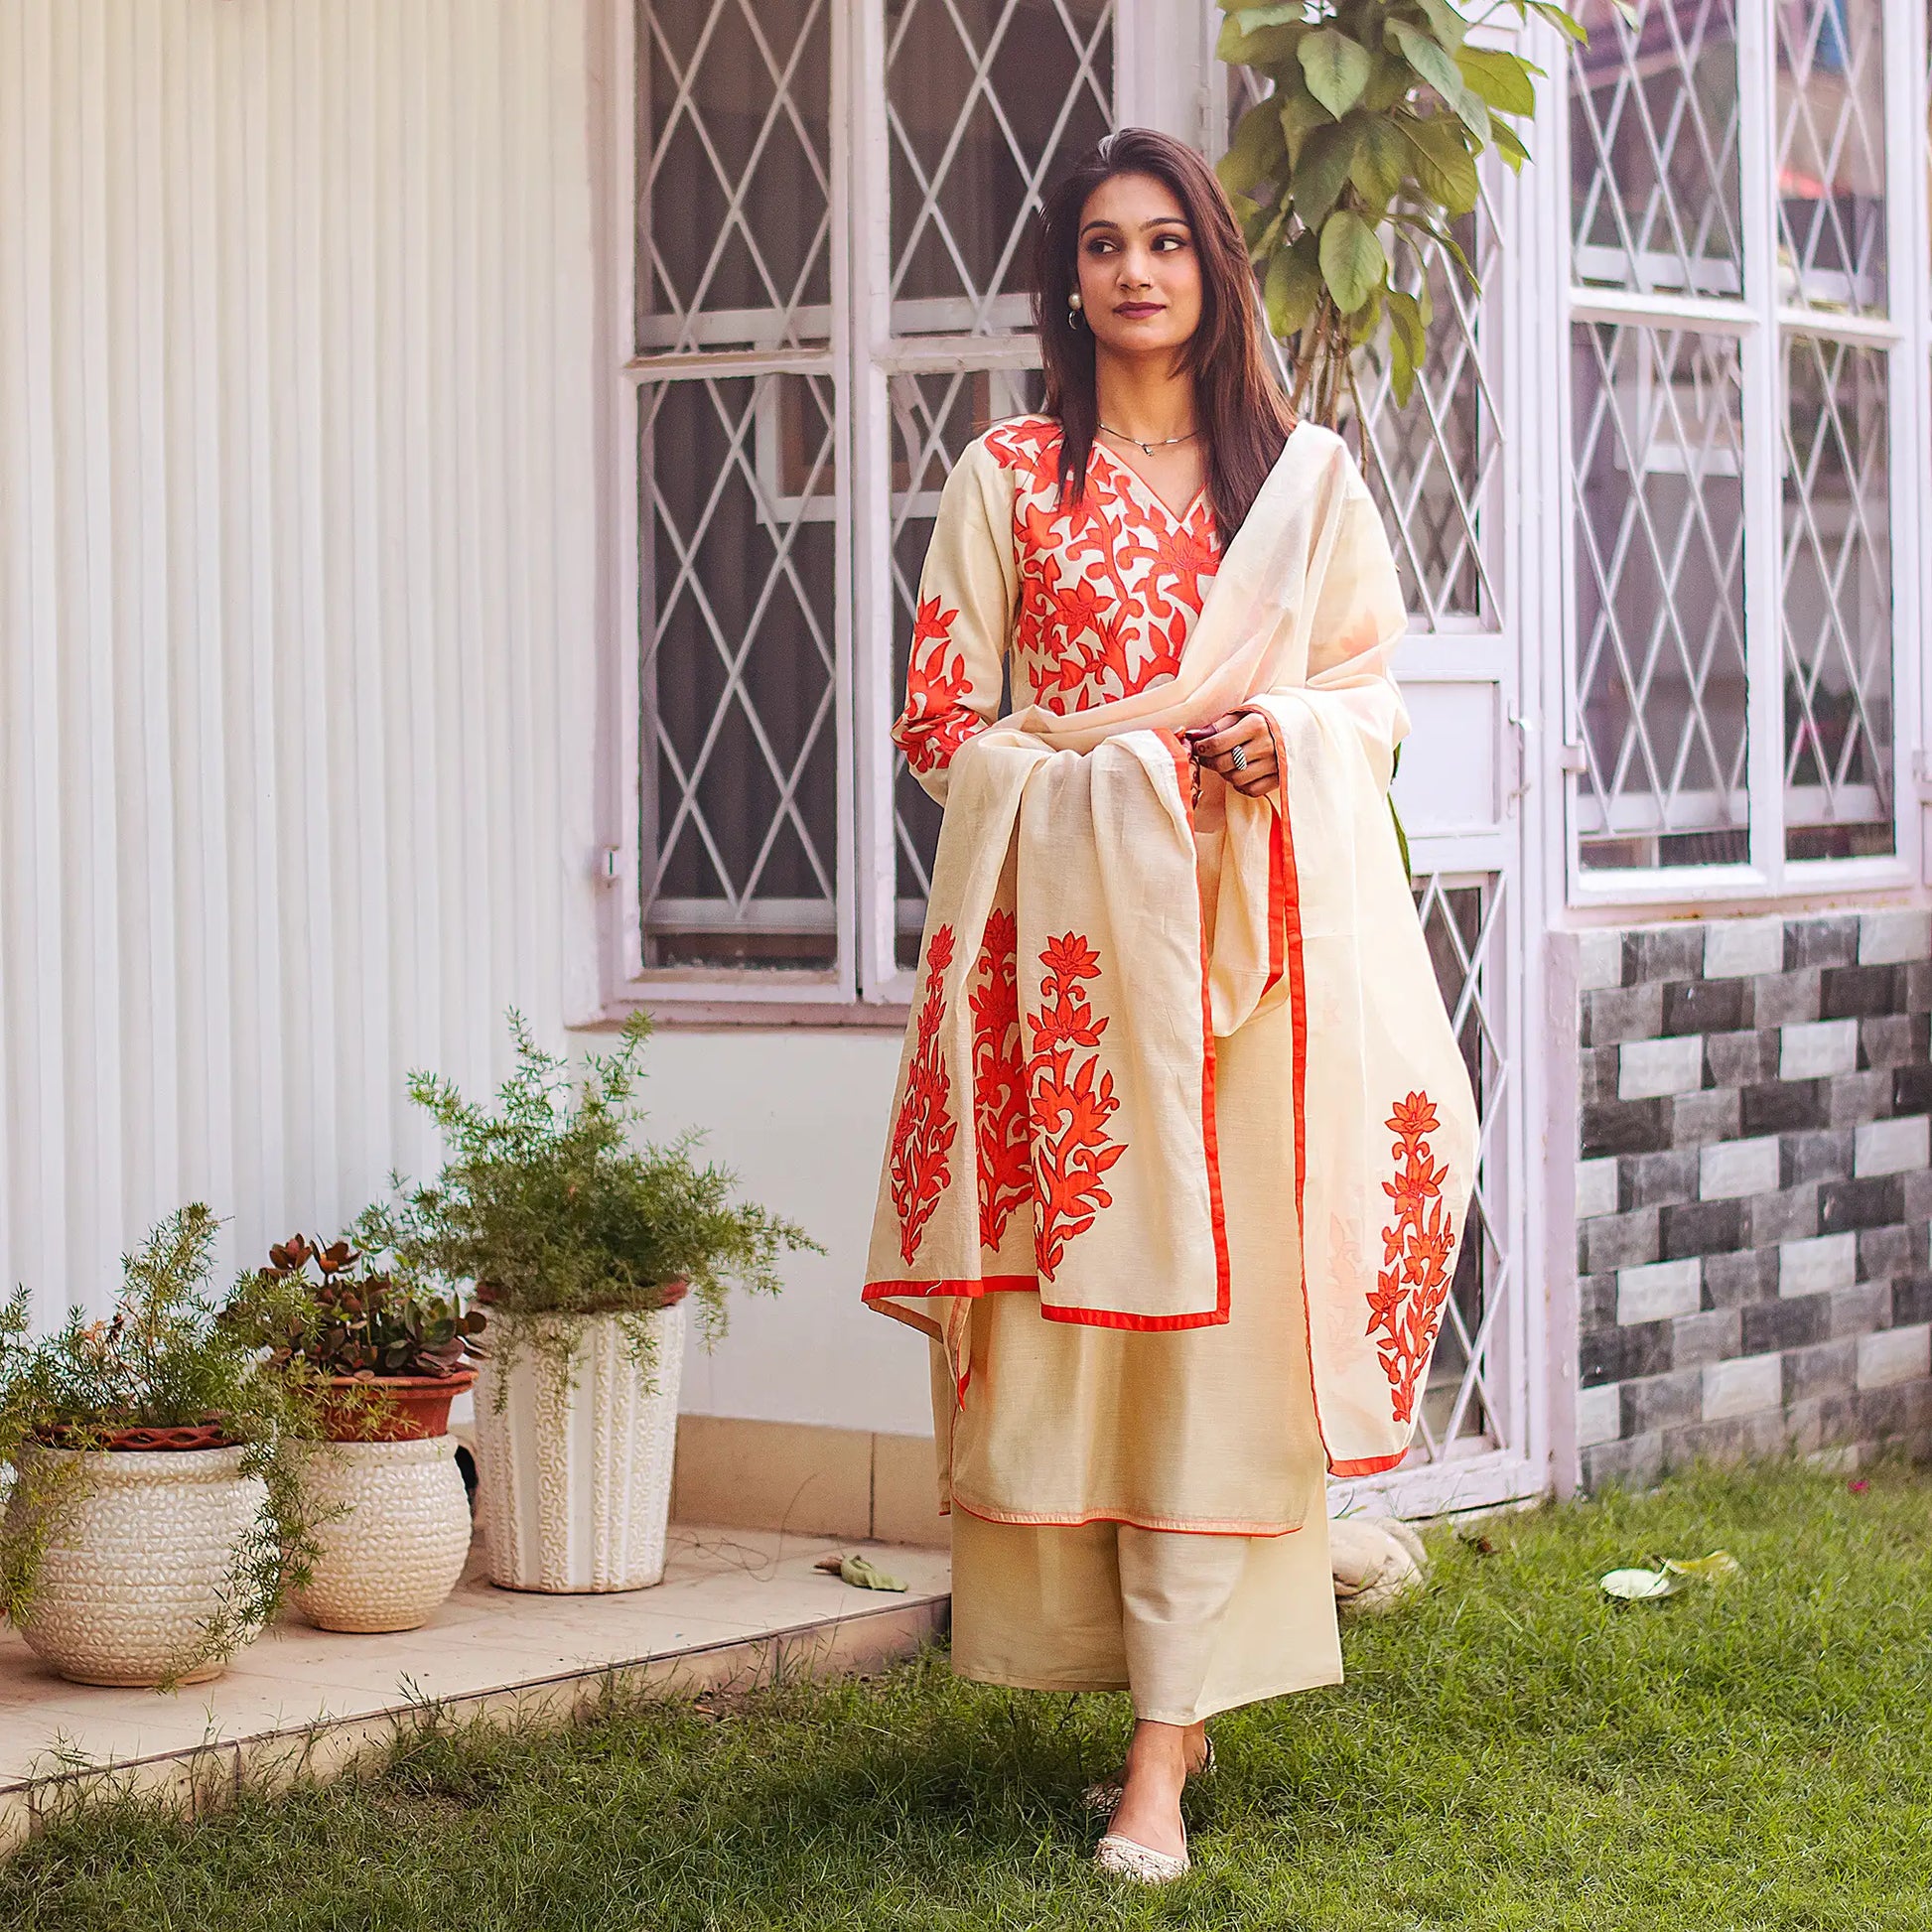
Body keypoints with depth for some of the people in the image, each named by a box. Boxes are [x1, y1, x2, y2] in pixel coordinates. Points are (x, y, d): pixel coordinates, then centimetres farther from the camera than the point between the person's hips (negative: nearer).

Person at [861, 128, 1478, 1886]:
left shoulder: (1306, 473, 11)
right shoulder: (1010, 477, 9)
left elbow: (1375, 690, 12)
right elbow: (943, 718, 6)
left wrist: (1290, 732, -10)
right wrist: (1125, 749, -8)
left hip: (1254, 921, 0)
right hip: (1067, 919, 0)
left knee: (1226, 1309, -7)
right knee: (1076, 1298, -4)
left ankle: (1162, 1747, -7)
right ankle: (1173, 1689, 10)